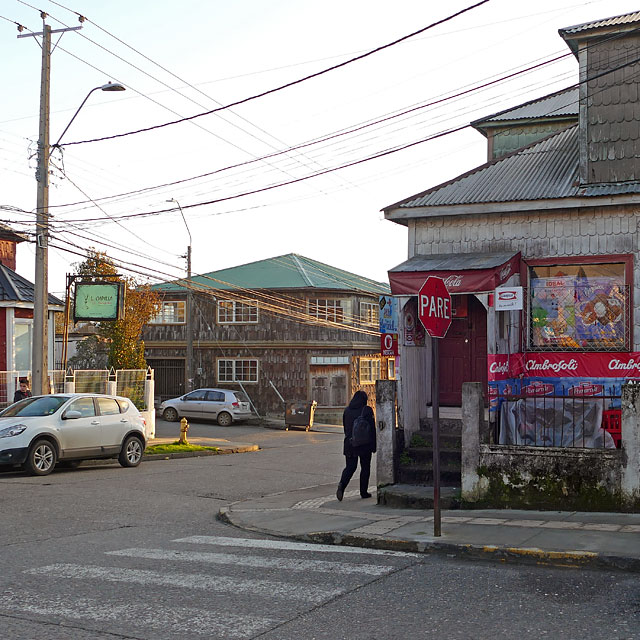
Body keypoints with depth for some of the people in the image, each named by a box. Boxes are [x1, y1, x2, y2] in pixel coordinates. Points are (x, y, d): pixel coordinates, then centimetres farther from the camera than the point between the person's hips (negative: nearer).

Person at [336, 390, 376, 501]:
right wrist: (373, 446, -4)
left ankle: (342, 484, -17)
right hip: (364, 445, -3)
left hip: (350, 444, 3)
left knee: (350, 467, 8)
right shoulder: (367, 410, -9)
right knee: (365, 468, 10)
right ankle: (363, 492, 14)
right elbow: (372, 429, -9)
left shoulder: (347, 410, 5)